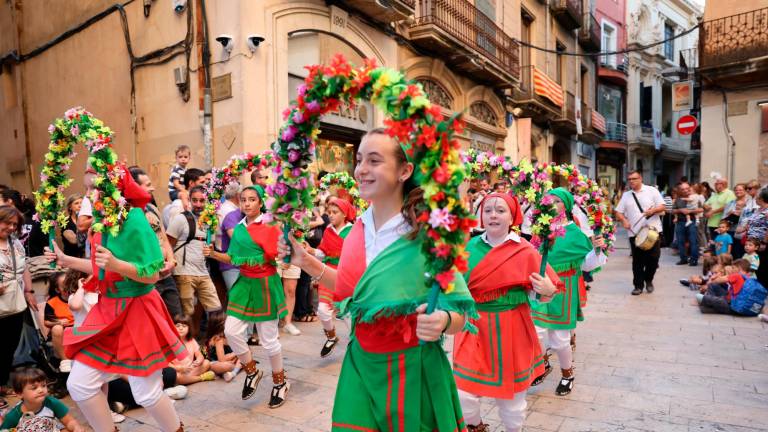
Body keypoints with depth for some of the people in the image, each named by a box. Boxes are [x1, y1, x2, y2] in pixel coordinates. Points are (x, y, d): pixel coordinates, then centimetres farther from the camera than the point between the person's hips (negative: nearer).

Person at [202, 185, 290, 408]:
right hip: (244, 283, 6)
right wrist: (213, 254, -2)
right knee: (232, 331, 0)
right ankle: (252, 372, 25)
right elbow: (233, 258, 12)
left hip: (265, 285, -5)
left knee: (268, 338, 2)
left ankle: (280, 382, 24)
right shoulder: (238, 229, 9)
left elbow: (277, 256, -12)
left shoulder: (269, 226, -8)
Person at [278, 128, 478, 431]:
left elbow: (459, 315, -12)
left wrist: (443, 321, -33)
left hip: (413, 370, -4)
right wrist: (308, 263, 5)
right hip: (360, 365, 5)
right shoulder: (358, 230, -2)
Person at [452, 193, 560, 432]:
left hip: (510, 330, -2)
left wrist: (547, 291, -21)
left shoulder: (526, 251, -8)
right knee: (463, 394, 2)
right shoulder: (470, 246, 0)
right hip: (473, 327, 2)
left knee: (510, 394, 14)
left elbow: (545, 294, -1)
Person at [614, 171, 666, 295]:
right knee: (637, 261, 5)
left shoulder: (652, 190, 2)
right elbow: (618, 212, 10)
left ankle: (648, 280, 26)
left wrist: (653, 210, -22)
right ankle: (638, 286, 13)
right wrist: (624, 220, -9)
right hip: (635, 233, 2)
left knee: (653, 258, 2)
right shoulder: (626, 195, 9)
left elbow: (662, 206, -1)